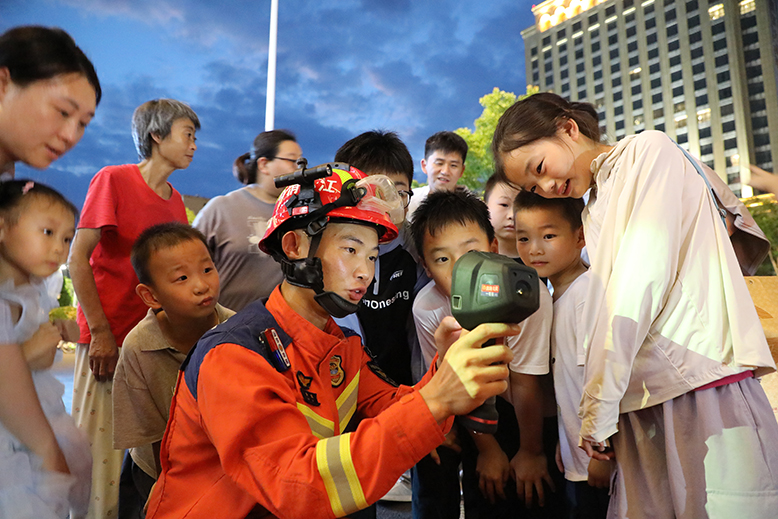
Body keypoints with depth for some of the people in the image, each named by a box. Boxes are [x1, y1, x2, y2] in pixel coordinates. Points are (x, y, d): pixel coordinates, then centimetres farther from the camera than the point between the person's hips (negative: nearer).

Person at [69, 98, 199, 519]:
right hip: (107, 340, -5)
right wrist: (101, 333, -13)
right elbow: (77, 258, -9)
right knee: (101, 455, 2)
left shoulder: (176, 202, 11)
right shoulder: (113, 180, -6)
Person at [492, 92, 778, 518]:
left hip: (704, 396, -6)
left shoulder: (649, 151, -3)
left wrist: (599, 407, -10)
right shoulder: (595, 213, 19)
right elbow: (609, 305, 13)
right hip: (639, 408, 7)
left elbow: (641, 281, -13)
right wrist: (598, 418, 6)